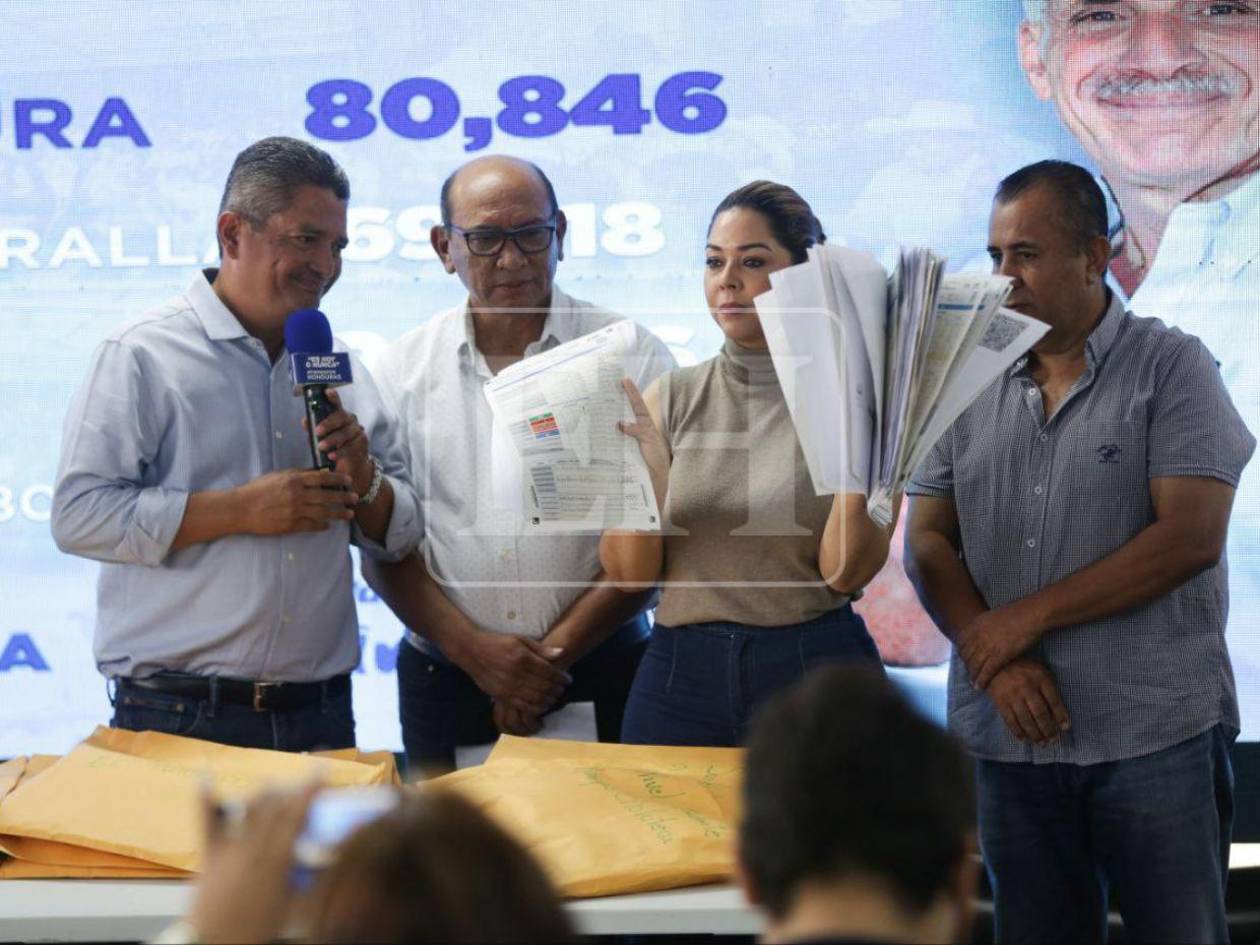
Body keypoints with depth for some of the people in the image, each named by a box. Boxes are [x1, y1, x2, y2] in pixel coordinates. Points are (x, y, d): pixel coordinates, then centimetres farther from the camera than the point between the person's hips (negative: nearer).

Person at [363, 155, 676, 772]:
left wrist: (556, 652, -9)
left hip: (597, 672, -1)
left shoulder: (632, 357, 0)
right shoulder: (404, 370, 7)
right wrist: (473, 649, -9)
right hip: (444, 678, 2)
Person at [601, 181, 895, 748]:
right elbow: (631, 574, -1)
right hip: (682, 674, 2)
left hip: (815, 673, -2)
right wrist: (634, 459, -15)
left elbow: (845, 571, -11)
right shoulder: (670, 398, 5)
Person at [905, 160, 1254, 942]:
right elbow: (928, 542, 7)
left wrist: (1027, 617, -12)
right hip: (1013, 737, 4)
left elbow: (1191, 536, -12)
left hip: (1156, 737, -4)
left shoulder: (1171, 367, -2)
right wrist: (999, 663, -11)